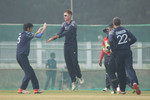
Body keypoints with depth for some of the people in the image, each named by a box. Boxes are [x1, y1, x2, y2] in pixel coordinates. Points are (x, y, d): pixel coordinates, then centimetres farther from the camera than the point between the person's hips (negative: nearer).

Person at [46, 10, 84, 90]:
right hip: (66, 45, 6)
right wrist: (53, 38, -14)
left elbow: (68, 32, -22)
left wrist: (58, 36, -34)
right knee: (68, 63, 1)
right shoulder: (64, 24, 12)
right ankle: (74, 81, 6)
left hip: (73, 45, -6)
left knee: (74, 62, -9)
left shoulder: (73, 24, -9)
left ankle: (79, 76, 15)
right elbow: (60, 33, 2)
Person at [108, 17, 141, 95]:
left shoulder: (112, 32, -4)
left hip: (118, 53, -2)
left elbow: (111, 41, -22)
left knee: (120, 71, 10)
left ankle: (122, 89, 15)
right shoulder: (125, 30, 9)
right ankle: (134, 82, -36)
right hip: (128, 52, 2)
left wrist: (112, 49, -6)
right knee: (129, 68, -9)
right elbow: (134, 39, 5)